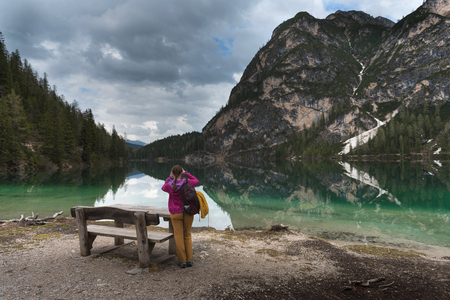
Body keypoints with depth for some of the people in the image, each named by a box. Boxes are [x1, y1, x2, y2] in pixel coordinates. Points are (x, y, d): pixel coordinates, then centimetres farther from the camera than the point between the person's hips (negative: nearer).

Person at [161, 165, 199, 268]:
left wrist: (170, 177, 15)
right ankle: (189, 259, 13)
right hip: (187, 213, 0)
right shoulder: (186, 182, -13)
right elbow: (196, 181, 9)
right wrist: (186, 173, 8)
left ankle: (182, 261, 9)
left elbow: (164, 188, 16)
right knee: (187, 236, 13)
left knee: (178, 237, 7)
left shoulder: (169, 185, -9)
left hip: (175, 214, 0)